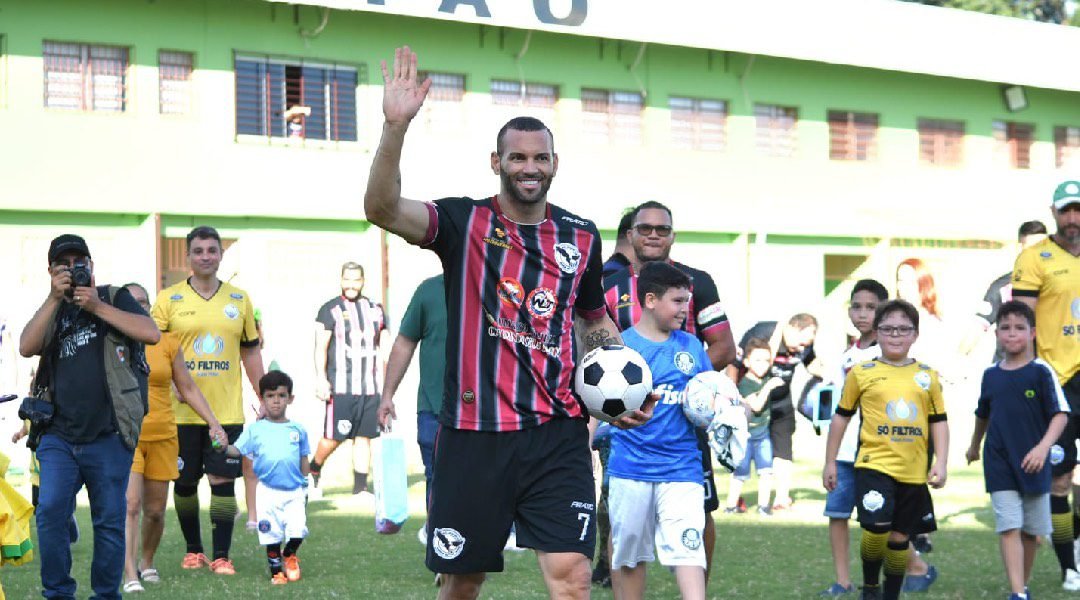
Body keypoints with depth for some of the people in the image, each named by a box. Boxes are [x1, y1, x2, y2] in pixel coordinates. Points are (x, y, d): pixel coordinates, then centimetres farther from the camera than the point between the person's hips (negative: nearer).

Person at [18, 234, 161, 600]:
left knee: (109, 521, 2)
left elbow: (152, 333, -10)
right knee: (50, 512, -10)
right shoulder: (52, 311, 17)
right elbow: (27, 348, -2)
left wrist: (97, 306, -11)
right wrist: (55, 298, -9)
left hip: (108, 436, -2)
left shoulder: (114, 298, 8)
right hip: (59, 436, 2)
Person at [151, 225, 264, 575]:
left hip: (227, 411, 1)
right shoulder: (169, 299, 1)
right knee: (184, 482, 8)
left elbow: (251, 352, 14)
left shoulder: (239, 299, 8)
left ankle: (222, 556, 5)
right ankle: (193, 549, 24)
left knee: (223, 481, -2)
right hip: (181, 411, -1)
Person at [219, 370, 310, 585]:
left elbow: (304, 463, 14)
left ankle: (289, 556, 24)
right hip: (268, 491, -1)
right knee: (271, 533, 2)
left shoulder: (298, 430, 8)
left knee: (297, 530, -8)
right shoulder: (255, 429, 4)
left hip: (294, 491, 1)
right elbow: (238, 449, -5)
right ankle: (276, 569, 21)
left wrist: (305, 489, 13)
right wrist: (225, 448, -26)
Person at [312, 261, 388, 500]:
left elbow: (383, 348, 19)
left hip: (370, 387, 4)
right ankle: (314, 470, 21)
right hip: (340, 387, -4)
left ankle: (360, 487, 10)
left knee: (364, 437, 4)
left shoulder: (375, 310, 14)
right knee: (334, 437, -4)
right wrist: (321, 379, -13)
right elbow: (321, 348, -4)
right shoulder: (330, 310, -1)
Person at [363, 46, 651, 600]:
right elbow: (381, 208, -19)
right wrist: (396, 126, -32)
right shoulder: (465, 222, -1)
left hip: (558, 434, 2)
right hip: (474, 433, -2)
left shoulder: (581, 236, 10)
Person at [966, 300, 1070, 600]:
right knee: (1009, 528, -10)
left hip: (1033, 464, -1)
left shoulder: (1041, 371, -7)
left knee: (1030, 530, 10)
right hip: (999, 465, 1)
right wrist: (974, 446, 34)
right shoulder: (991, 375, 5)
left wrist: (1043, 446, -27)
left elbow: (1060, 414, -12)